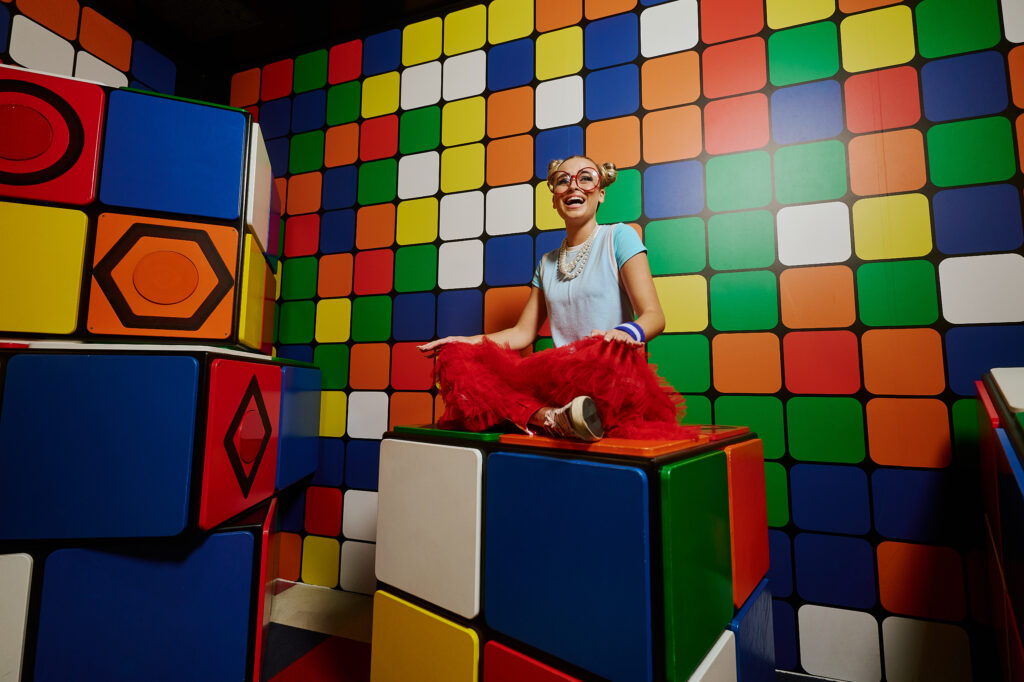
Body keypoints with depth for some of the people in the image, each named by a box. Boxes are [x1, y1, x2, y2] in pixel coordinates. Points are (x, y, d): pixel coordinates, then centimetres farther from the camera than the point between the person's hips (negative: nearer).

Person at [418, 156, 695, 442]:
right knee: (456, 360, -14)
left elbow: (654, 316, -5)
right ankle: (549, 417, -30)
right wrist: (469, 340, 5)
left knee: (611, 353, -41)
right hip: (558, 376, 5)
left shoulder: (619, 237, 4)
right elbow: (523, 332, 20)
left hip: (609, 376, -5)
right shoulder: (547, 263, 20)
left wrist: (626, 332, -29)